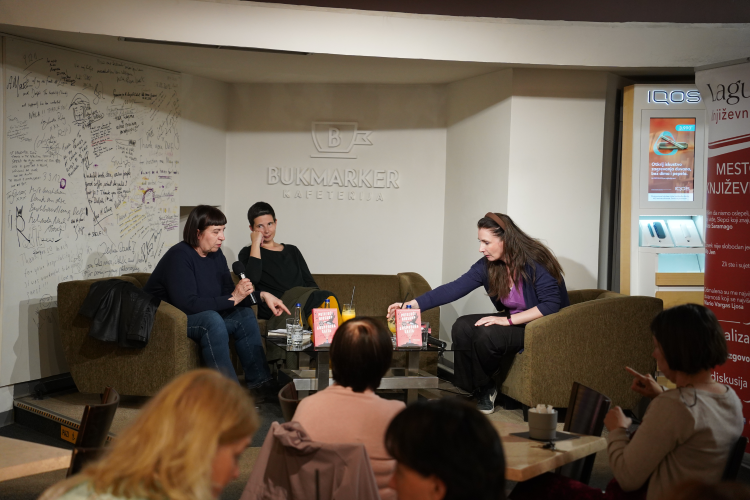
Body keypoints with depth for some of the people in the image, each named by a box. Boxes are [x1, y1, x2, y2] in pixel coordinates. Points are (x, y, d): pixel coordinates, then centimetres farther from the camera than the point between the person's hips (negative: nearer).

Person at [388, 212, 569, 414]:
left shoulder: (536, 263, -21)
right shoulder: (487, 265, -3)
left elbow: (552, 304, -25)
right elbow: (454, 289, -8)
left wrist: (509, 320, -28)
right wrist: (411, 305, -17)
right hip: (512, 321, 7)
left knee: (487, 334, -29)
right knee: (462, 327, -14)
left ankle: (483, 386, 1)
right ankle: (483, 390, -1)